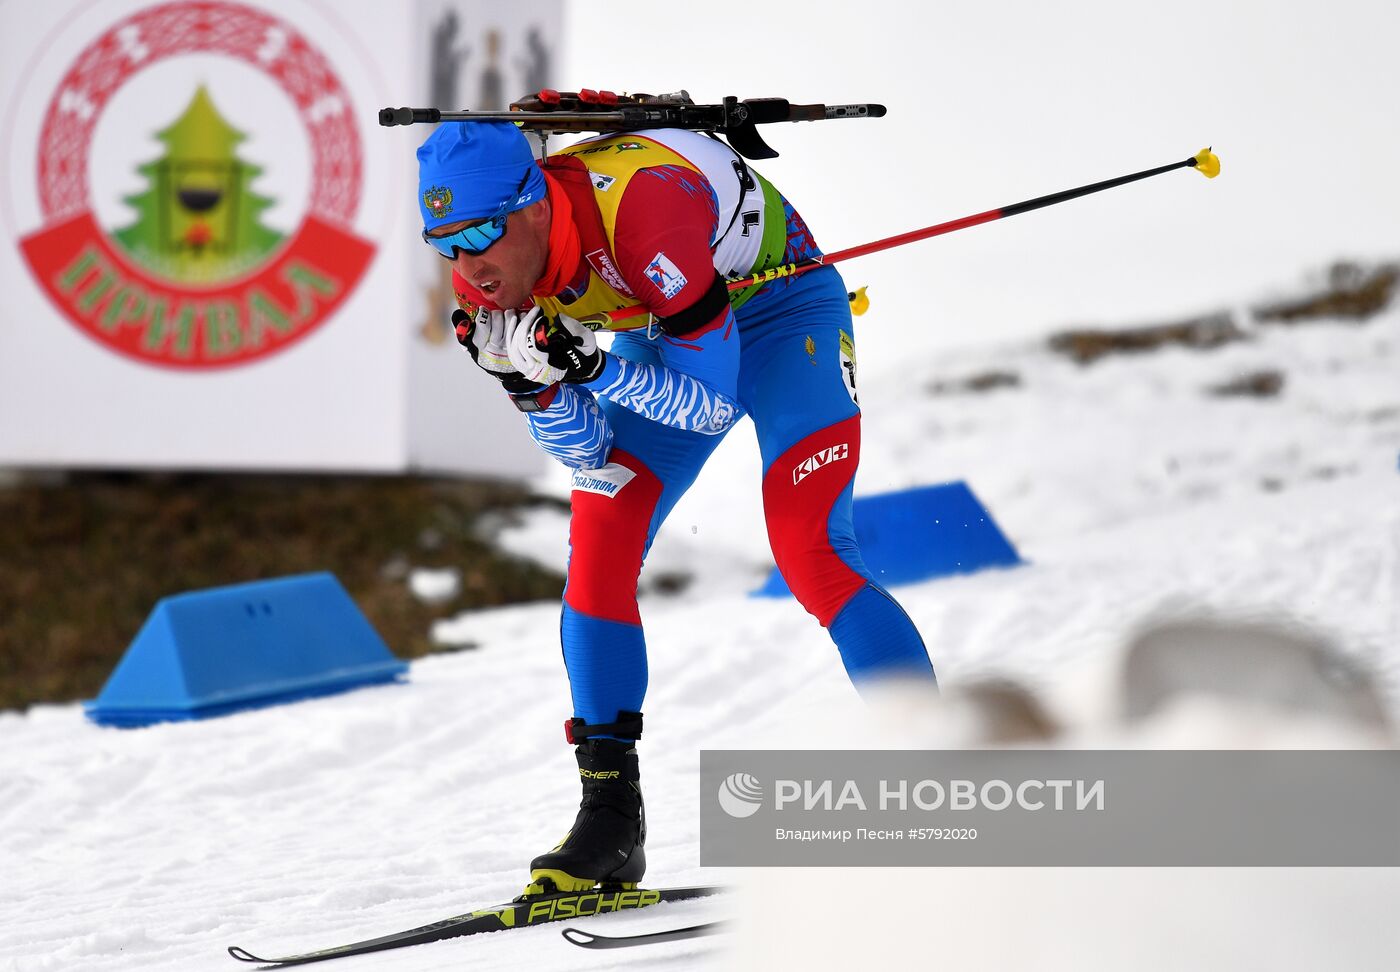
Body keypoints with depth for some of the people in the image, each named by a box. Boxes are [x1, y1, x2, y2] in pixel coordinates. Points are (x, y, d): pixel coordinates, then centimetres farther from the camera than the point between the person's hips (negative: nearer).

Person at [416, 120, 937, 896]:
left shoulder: (641, 206, -39)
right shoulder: (488, 271, -19)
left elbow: (712, 405, -33)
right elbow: (595, 458, -14)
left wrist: (592, 365, -42)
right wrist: (533, 382, -32)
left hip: (781, 304, -6)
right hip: (661, 330, 6)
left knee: (811, 557, -20)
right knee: (596, 548, -8)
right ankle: (611, 819, 0)